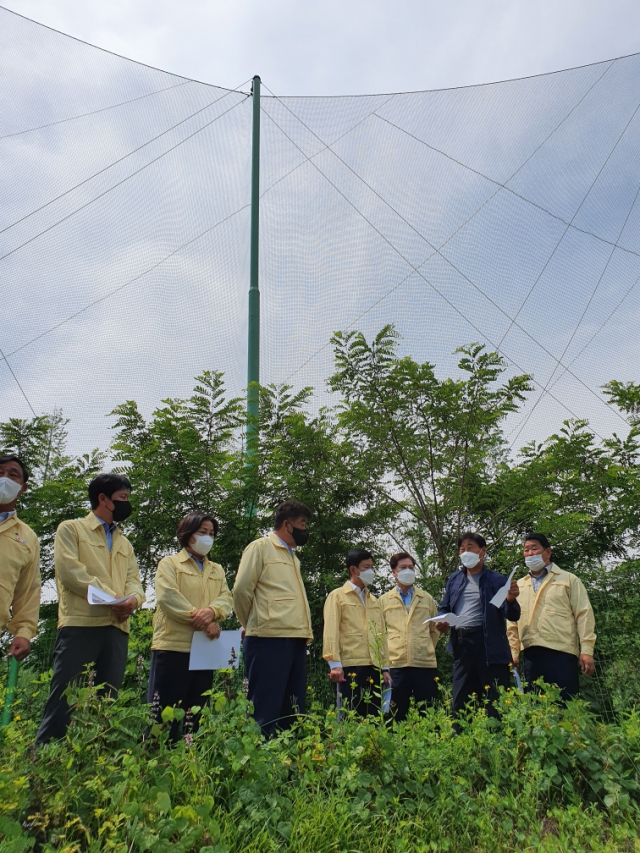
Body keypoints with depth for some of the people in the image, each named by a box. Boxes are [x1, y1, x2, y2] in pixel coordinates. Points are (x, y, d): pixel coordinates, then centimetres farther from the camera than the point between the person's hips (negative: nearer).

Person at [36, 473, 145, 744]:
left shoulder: (125, 543, 24)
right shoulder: (70, 529, 6)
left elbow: (133, 579, 14)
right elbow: (69, 570, -9)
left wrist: (132, 598, -12)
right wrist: (111, 597, -13)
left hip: (117, 627, 6)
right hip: (81, 623, -6)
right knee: (65, 695, -8)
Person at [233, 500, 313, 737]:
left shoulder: (292, 556, 22)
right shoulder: (260, 547, -2)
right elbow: (241, 589, -8)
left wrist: (304, 634, 13)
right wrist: (251, 625, 3)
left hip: (295, 640, 8)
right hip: (269, 639, -8)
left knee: (293, 710, 11)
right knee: (266, 710, -4)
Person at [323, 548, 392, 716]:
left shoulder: (375, 601, 20)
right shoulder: (337, 596, 3)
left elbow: (381, 634, 18)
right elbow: (331, 631, -5)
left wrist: (385, 667, 13)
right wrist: (335, 664, -14)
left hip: (374, 668, 5)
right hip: (350, 666, -5)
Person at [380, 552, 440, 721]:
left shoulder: (427, 599, 13)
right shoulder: (384, 600, 8)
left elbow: (435, 630, 20)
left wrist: (427, 649, 13)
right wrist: (389, 650, 7)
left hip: (425, 663, 1)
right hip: (396, 664, -1)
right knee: (397, 715, 4)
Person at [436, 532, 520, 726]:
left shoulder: (496, 580, 2)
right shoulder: (454, 580, 15)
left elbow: (513, 616, -2)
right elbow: (445, 608, 20)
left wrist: (510, 600, -23)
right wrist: (441, 621, -2)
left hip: (489, 645, -4)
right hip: (462, 644, 4)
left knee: (495, 701, 1)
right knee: (460, 701, 9)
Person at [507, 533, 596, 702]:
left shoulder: (569, 580, 6)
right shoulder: (519, 586, 16)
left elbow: (583, 615, 0)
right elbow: (512, 622, 15)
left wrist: (586, 650, -8)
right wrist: (513, 652, 8)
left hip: (562, 652, -4)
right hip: (531, 655, 4)